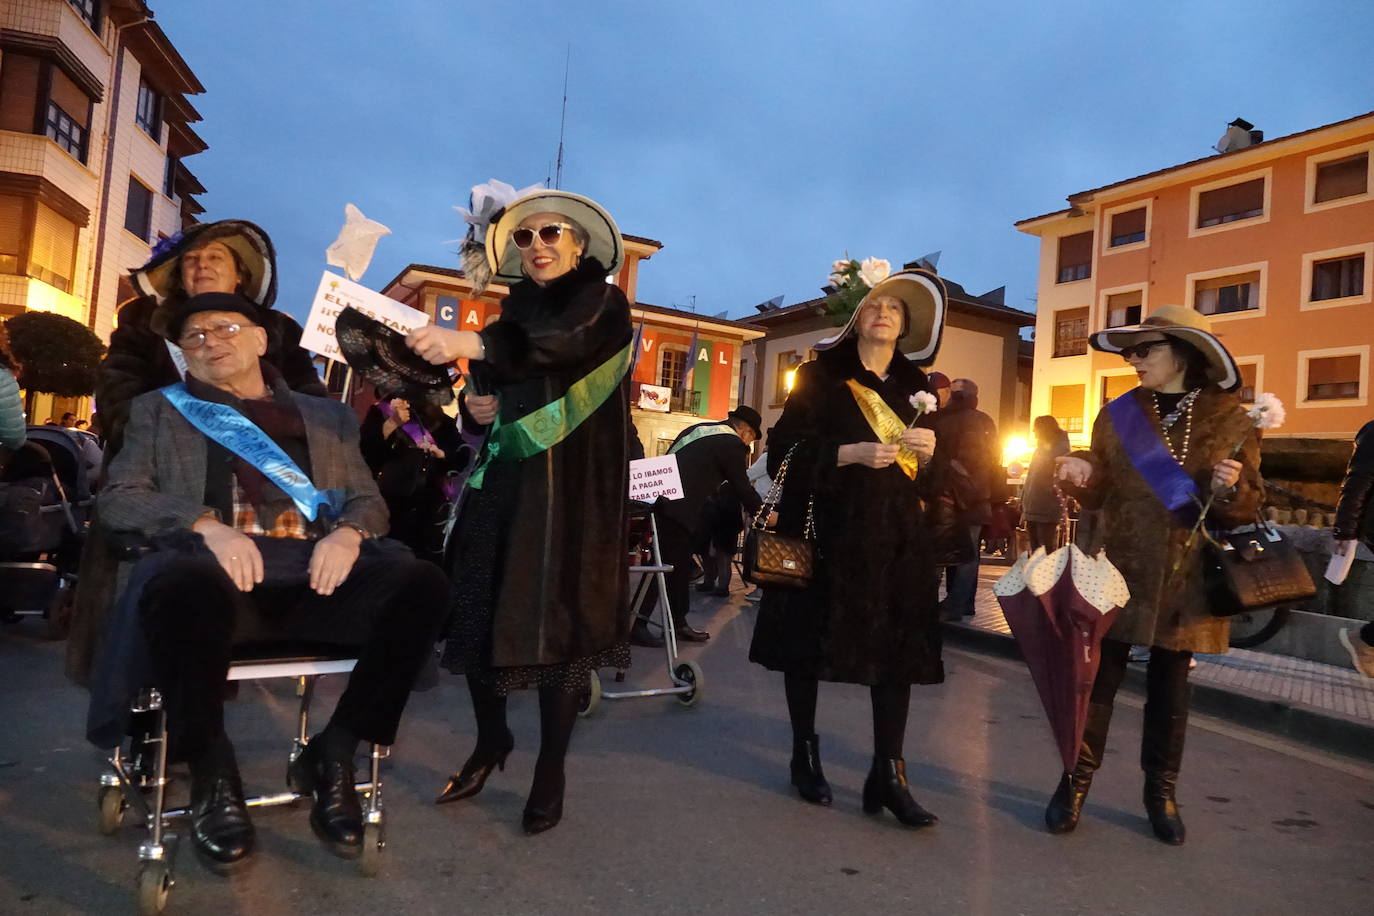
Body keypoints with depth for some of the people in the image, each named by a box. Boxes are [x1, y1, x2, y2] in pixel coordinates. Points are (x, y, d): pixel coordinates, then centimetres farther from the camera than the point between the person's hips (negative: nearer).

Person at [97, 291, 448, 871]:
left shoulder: (326, 416, 26)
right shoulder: (159, 410, 24)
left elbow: (370, 500, 18)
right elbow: (117, 498, 10)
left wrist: (349, 532, -8)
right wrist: (206, 525, -12)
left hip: (315, 571, 2)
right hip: (216, 563, -1)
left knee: (420, 583, -28)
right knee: (184, 587, -39)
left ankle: (332, 754, -10)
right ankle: (211, 771, -13)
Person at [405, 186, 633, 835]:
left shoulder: (603, 303, 0)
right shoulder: (515, 307, 17)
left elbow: (564, 346, -23)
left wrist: (472, 344, -37)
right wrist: (474, 405, -2)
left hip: (568, 487, -5)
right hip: (500, 478, 5)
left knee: (555, 619, -6)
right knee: (476, 609, -1)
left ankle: (550, 771, 10)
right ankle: (491, 739, 22)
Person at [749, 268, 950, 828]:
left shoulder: (917, 386, 15)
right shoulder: (821, 375, 2)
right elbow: (785, 449, -6)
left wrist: (931, 449, -6)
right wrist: (852, 453, -17)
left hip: (899, 534, 4)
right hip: (830, 531, -3)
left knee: (898, 648, -2)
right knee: (809, 641, 3)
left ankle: (889, 773, 6)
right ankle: (805, 755, 20)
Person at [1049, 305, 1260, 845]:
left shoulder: (1232, 423, 0)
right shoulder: (1118, 415, 4)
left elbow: (1247, 509, 2)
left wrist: (1230, 489, -20)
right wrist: (1084, 477, -13)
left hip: (1187, 579, 0)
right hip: (1118, 569, 1)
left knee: (1170, 687, 11)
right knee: (1098, 677, 1)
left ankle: (1161, 792, 27)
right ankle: (1075, 782, 15)